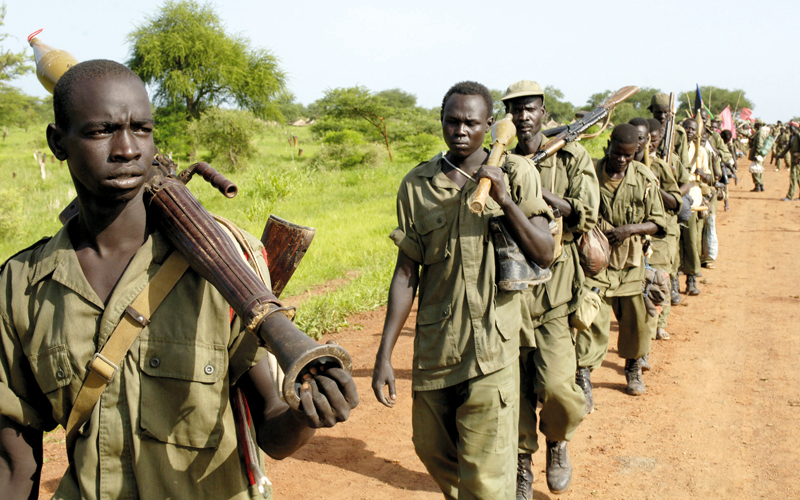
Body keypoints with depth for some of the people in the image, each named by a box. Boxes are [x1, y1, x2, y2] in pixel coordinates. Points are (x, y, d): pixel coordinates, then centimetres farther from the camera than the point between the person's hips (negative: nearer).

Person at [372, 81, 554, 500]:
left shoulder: (516, 174, -1)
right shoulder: (416, 184, 2)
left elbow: (545, 255, -4)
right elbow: (406, 272, 3)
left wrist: (506, 201, -18)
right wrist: (384, 354, -1)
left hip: (490, 344, -3)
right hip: (433, 344, 3)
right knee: (431, 449, 19)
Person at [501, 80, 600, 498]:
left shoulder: (571, 157, 3)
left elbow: (587, 216, -8)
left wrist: (541, 193, -20)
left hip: (554, 287, -2)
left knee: (556, 387, -11)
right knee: (514, 386, 7)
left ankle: (558, 441, 23)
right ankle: (522, 466, 27)